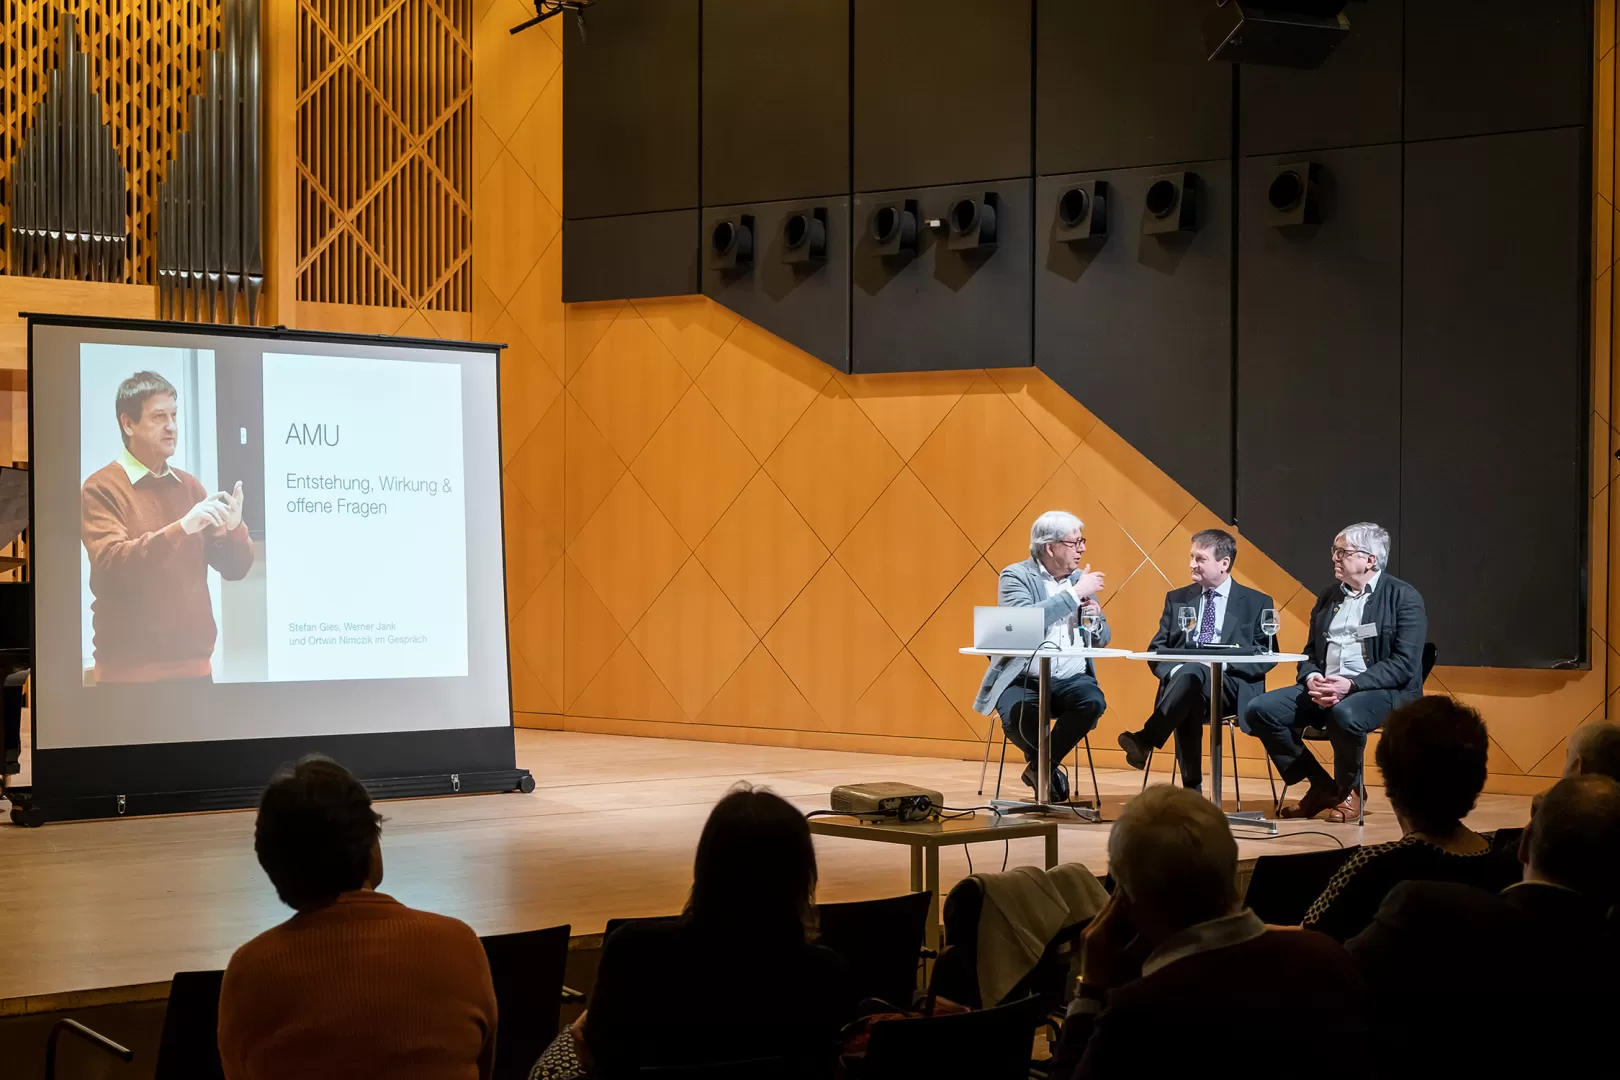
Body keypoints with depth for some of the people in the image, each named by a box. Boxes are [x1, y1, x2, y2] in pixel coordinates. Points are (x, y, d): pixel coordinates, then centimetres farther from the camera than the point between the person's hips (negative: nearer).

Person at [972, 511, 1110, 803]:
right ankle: (1047, 765, 0)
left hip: (1070, 679, 4)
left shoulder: (1080, 578, 13)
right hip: (1022, 679, -4)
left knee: (1093, 700, -29)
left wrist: (1094, 619, -6)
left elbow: (1103, 639, 18)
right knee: (1017, 718, -35)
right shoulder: (1015, 576, -3)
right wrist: (1074, 594, -19)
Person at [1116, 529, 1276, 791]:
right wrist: (1173, 671, -10)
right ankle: (1192, 787, -36)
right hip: (1182, 681, 2)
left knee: (1192, 673, -37)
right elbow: (1156, 650, 14)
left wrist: (1224, 662, -14)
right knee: (1188, 700, -37)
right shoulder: (1177, 599, 19)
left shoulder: (1256, 603, 10)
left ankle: (1146, 740, -43)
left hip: (1231, 689, -2)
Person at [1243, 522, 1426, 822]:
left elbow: (1405, 664, -13)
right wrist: (1311, 678, -7)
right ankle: (1321, 787, -2)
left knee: (1344, 714, -40)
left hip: (1383, 691, -6)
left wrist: (1352, 684, -25)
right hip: (1323, 689, 6)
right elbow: (1310, 654, 18)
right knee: (1260, 710, -16)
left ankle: (1349, 790, -9)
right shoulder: (1328, 597, 16)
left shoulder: (1404, 597, -3)